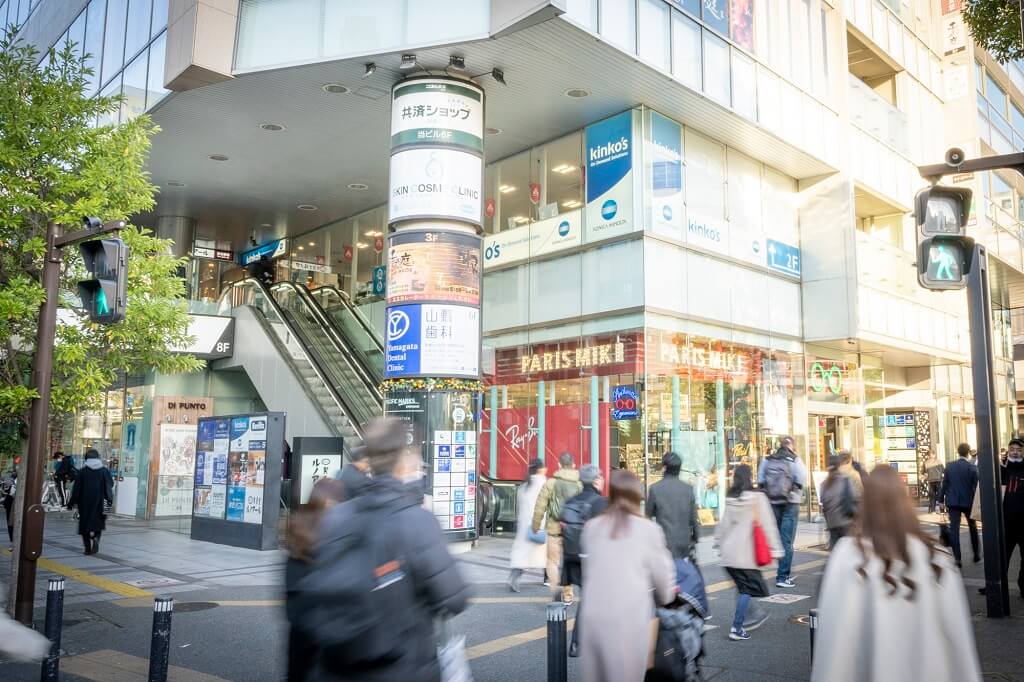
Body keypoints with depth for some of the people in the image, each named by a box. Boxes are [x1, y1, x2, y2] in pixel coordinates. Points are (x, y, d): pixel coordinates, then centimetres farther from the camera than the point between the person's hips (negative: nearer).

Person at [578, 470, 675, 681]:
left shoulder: (591, 527, 9)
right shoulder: (649, 529, 1)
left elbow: (588, 570, 9)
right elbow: (662, 573, 9)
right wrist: (665, 598, 28)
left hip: (593, 615, 3)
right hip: (630, 617, -3)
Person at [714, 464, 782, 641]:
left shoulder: (730, 499, 5)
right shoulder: (758, 498, -7)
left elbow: (723, 524, 9)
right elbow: (768, 525, -9)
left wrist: (719, 543, 20)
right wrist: (775, 549, -7)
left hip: (728, 552, 5)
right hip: (746, 553, -5)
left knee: (742, 587, 18)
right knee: (747, 589, 3)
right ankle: (736, 629, 0)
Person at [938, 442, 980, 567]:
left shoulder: (950, 466, -1)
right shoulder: (973, 468, -8)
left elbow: (944, 484, 2)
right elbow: (976, 486, -7)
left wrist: (941, 499, 8)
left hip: (953, 502, 1)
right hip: (969, 501, -1)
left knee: (954, 529, -1)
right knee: (973, 528, 19)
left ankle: (957, 558, -6)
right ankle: (976, 554, 30)